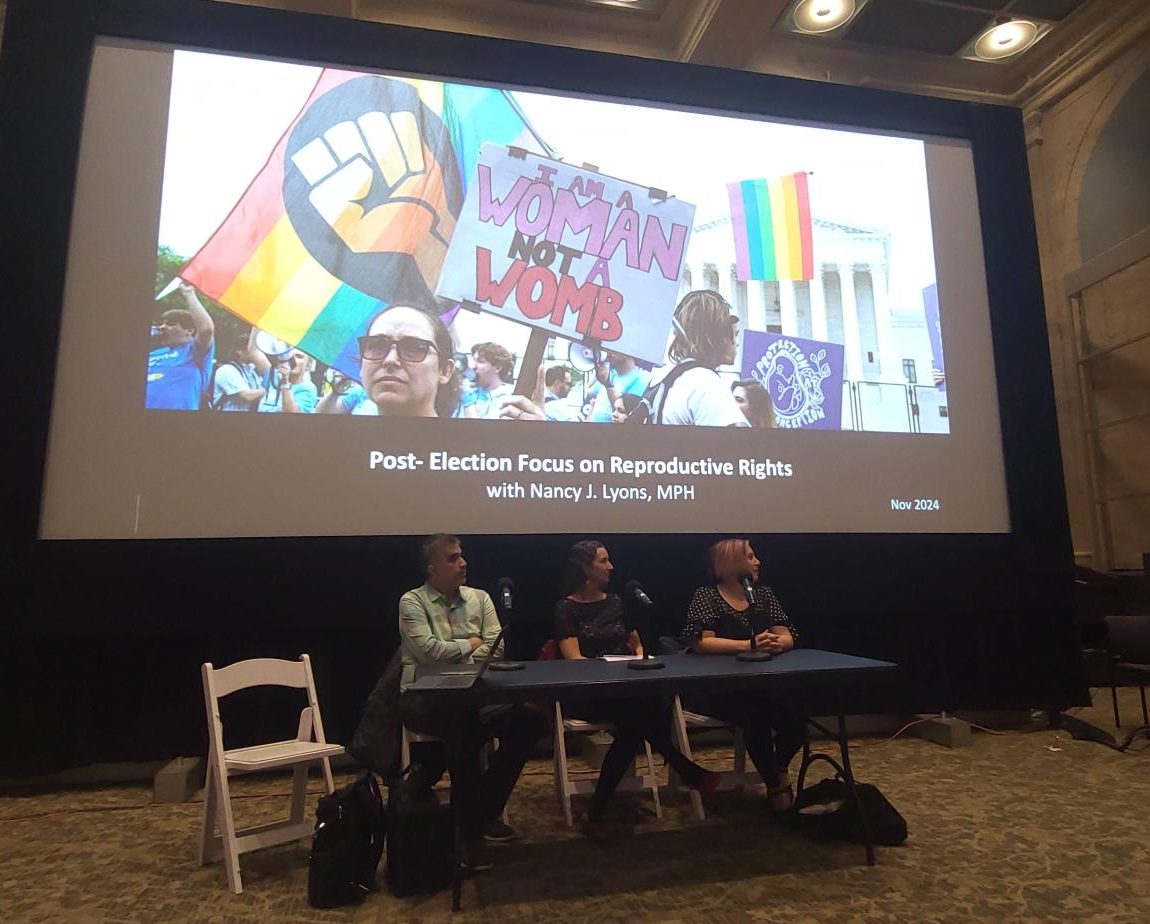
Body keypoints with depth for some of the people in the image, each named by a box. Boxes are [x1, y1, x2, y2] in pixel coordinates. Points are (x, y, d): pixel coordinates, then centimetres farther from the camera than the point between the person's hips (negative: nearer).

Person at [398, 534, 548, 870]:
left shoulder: (480, 598, 12)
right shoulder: (412, 602, -1)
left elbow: (494, 649, 2)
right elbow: (429, 651, -14)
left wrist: (452, 655, -11)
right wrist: (470, 644, -1)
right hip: (425, 696, -5)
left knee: (529, 717, -21)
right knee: (462, 721, -38)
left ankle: (487, 811, -3)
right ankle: (470, 830, -21)